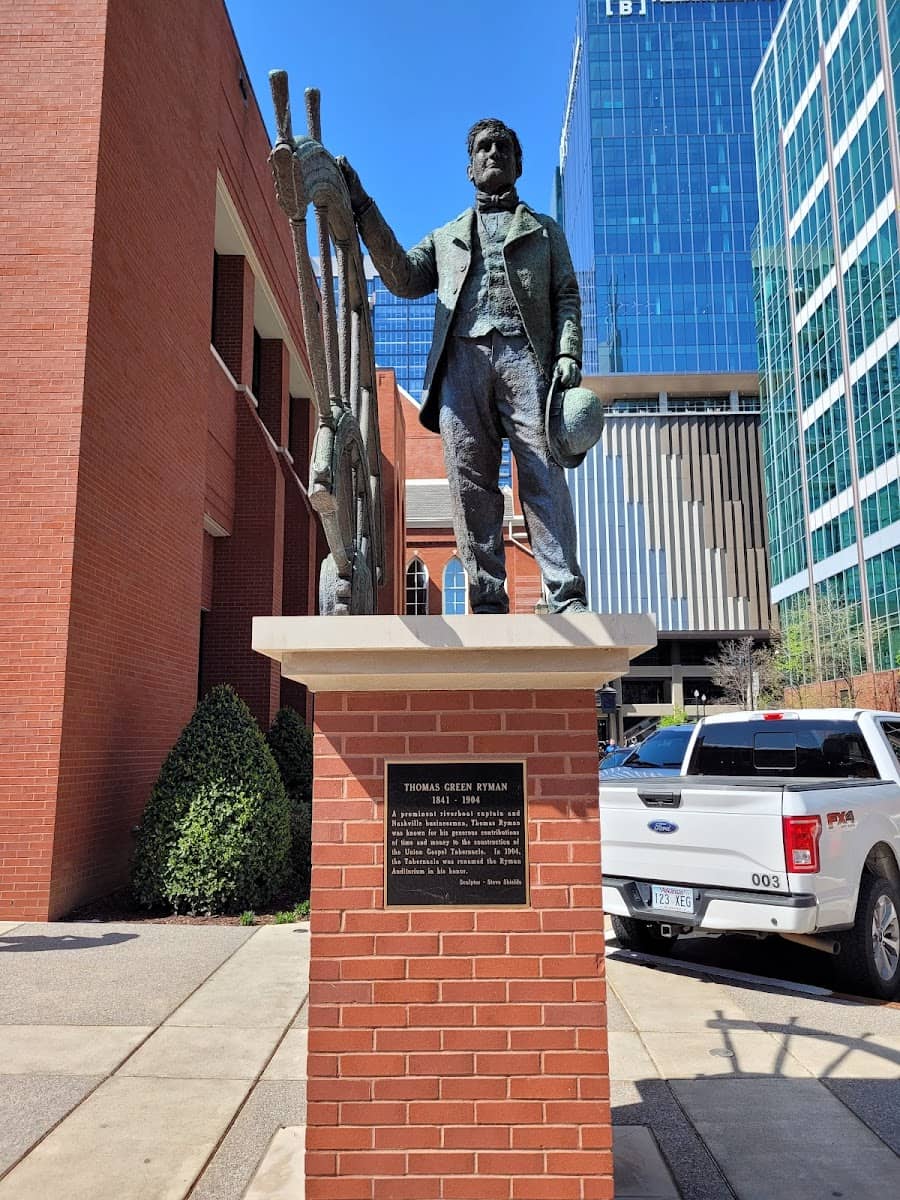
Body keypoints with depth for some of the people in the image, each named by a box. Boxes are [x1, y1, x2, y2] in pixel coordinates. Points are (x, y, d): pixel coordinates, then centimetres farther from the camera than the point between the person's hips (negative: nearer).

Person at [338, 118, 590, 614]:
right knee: (471, 484, -9)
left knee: (544, 477, -15)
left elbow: (566, 296, 15)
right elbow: (403, 278, 15)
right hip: (461, 358, 2)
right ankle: (488, 603, -9)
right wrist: (363, 209, 7)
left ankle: (567, 600, -20)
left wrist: (568, 354, -4)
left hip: (525, 355, -1)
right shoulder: (446, 237, 33)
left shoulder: (544, 230, 29)